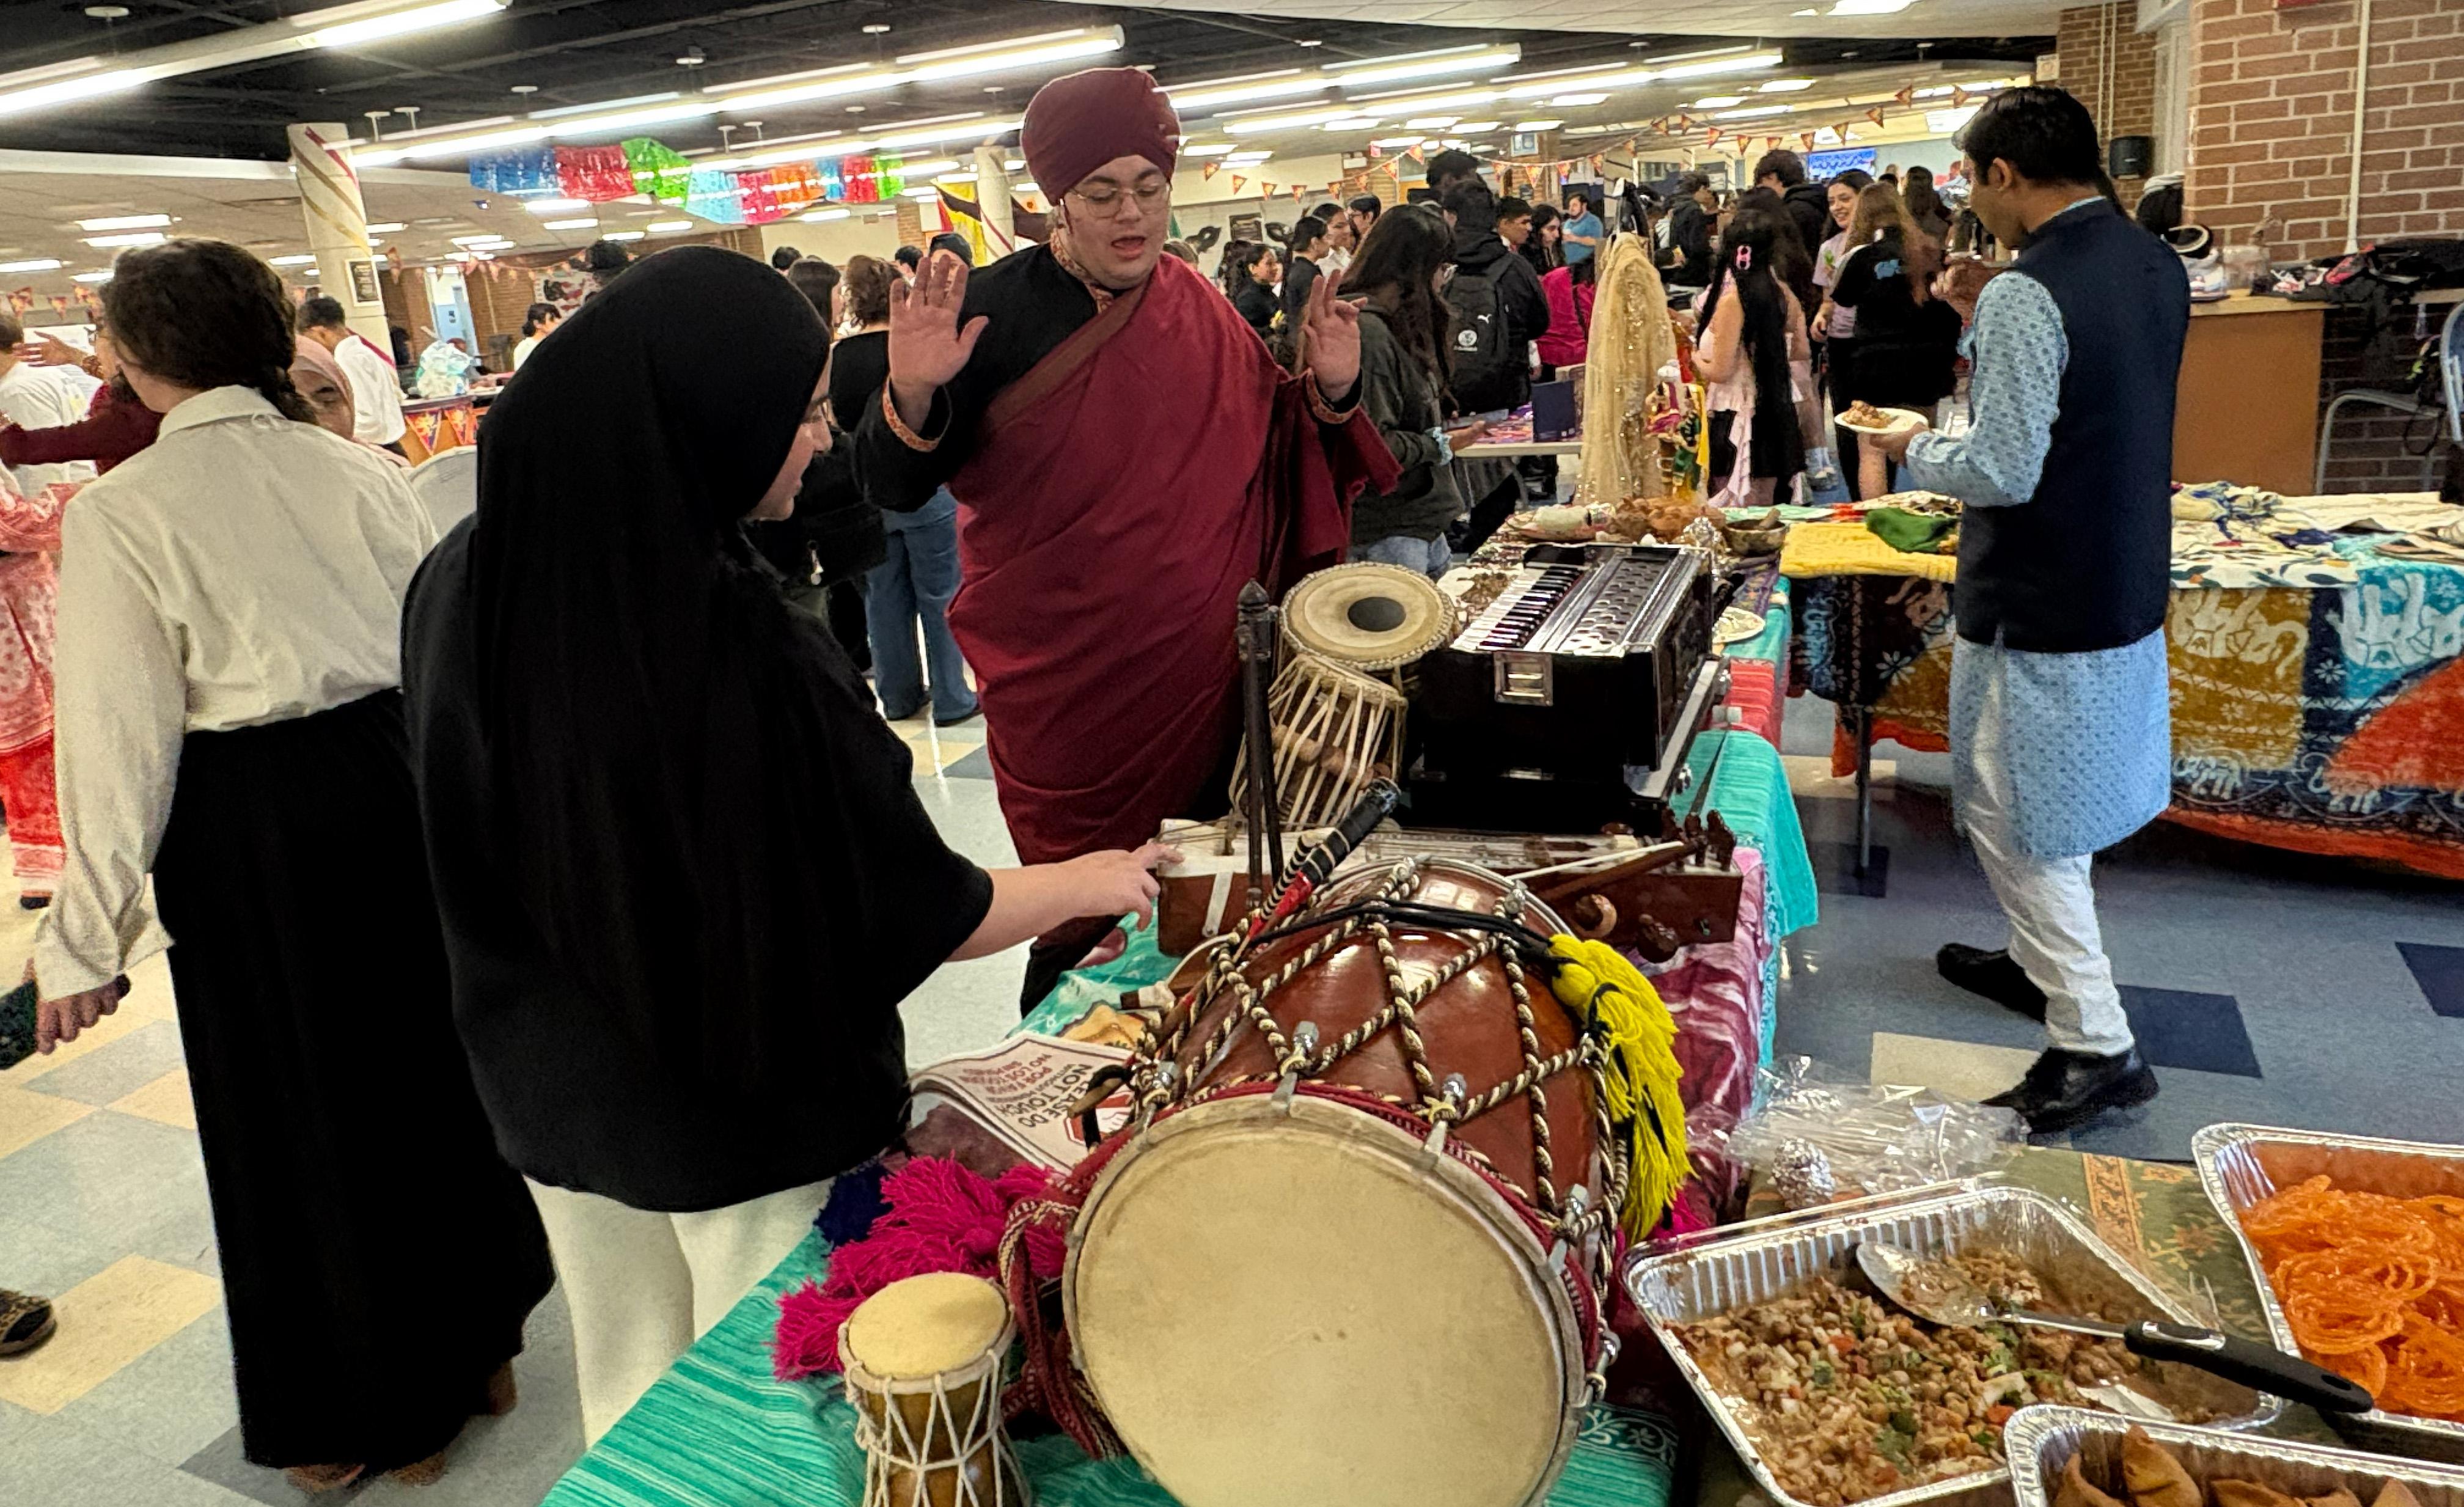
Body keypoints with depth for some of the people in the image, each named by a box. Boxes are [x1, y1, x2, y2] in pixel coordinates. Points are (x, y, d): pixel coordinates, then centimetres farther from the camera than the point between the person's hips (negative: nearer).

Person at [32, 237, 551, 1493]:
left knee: (301, 1106, 12)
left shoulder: (116, 513, -10)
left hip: (250, 827, -4)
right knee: (429, 1063, 20)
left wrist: (88, 937, -3)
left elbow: (120, 738, -11)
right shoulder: (357, 471, 1)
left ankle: (368, 1420, 31)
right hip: (406, 779, 4)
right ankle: (471, 1345, 38)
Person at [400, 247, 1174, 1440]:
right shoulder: (749, 652, -31)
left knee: (630, 1406, 25)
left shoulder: (463, 582, -9)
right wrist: (1088, 882, -3)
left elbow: (473, 846, 6)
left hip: (554, 1099, 6)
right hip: (750, 1117, -6)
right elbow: (919, 915, -20)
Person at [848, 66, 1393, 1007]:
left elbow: (1262, 460, 13)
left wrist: (1328, 390, -4)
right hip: (1064, 676, -4)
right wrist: (912, 393, -28)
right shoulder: (995, 311, -7)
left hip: (1197, 672, 4)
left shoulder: (1199, 312, 5)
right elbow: (893, 488, -9)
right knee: (1088, 914, 2)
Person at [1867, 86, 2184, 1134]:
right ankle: (2041, 962, 40)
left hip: (2040, 612, -9)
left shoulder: (2027, 295, -23)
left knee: (2012, 815, 2)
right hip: (2128, 586, 9)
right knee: (2052, 804, 23)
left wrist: (1912, 450, -7)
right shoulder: (2156, 265, 5)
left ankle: (2096, 1046, 7)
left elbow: (2004, 472, -25)